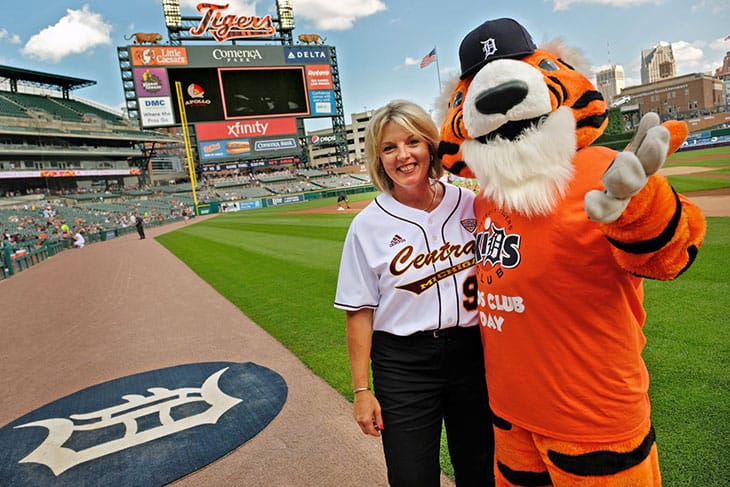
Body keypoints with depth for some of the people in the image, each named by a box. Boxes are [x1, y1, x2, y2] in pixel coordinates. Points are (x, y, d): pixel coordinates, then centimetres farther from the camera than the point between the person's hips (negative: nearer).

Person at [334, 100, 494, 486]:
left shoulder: (469, 204, -3)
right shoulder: (368, 225, -8)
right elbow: (360, 311, -5)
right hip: (402, 365, -2)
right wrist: (362, 389, -4)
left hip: (471, 352, 3)